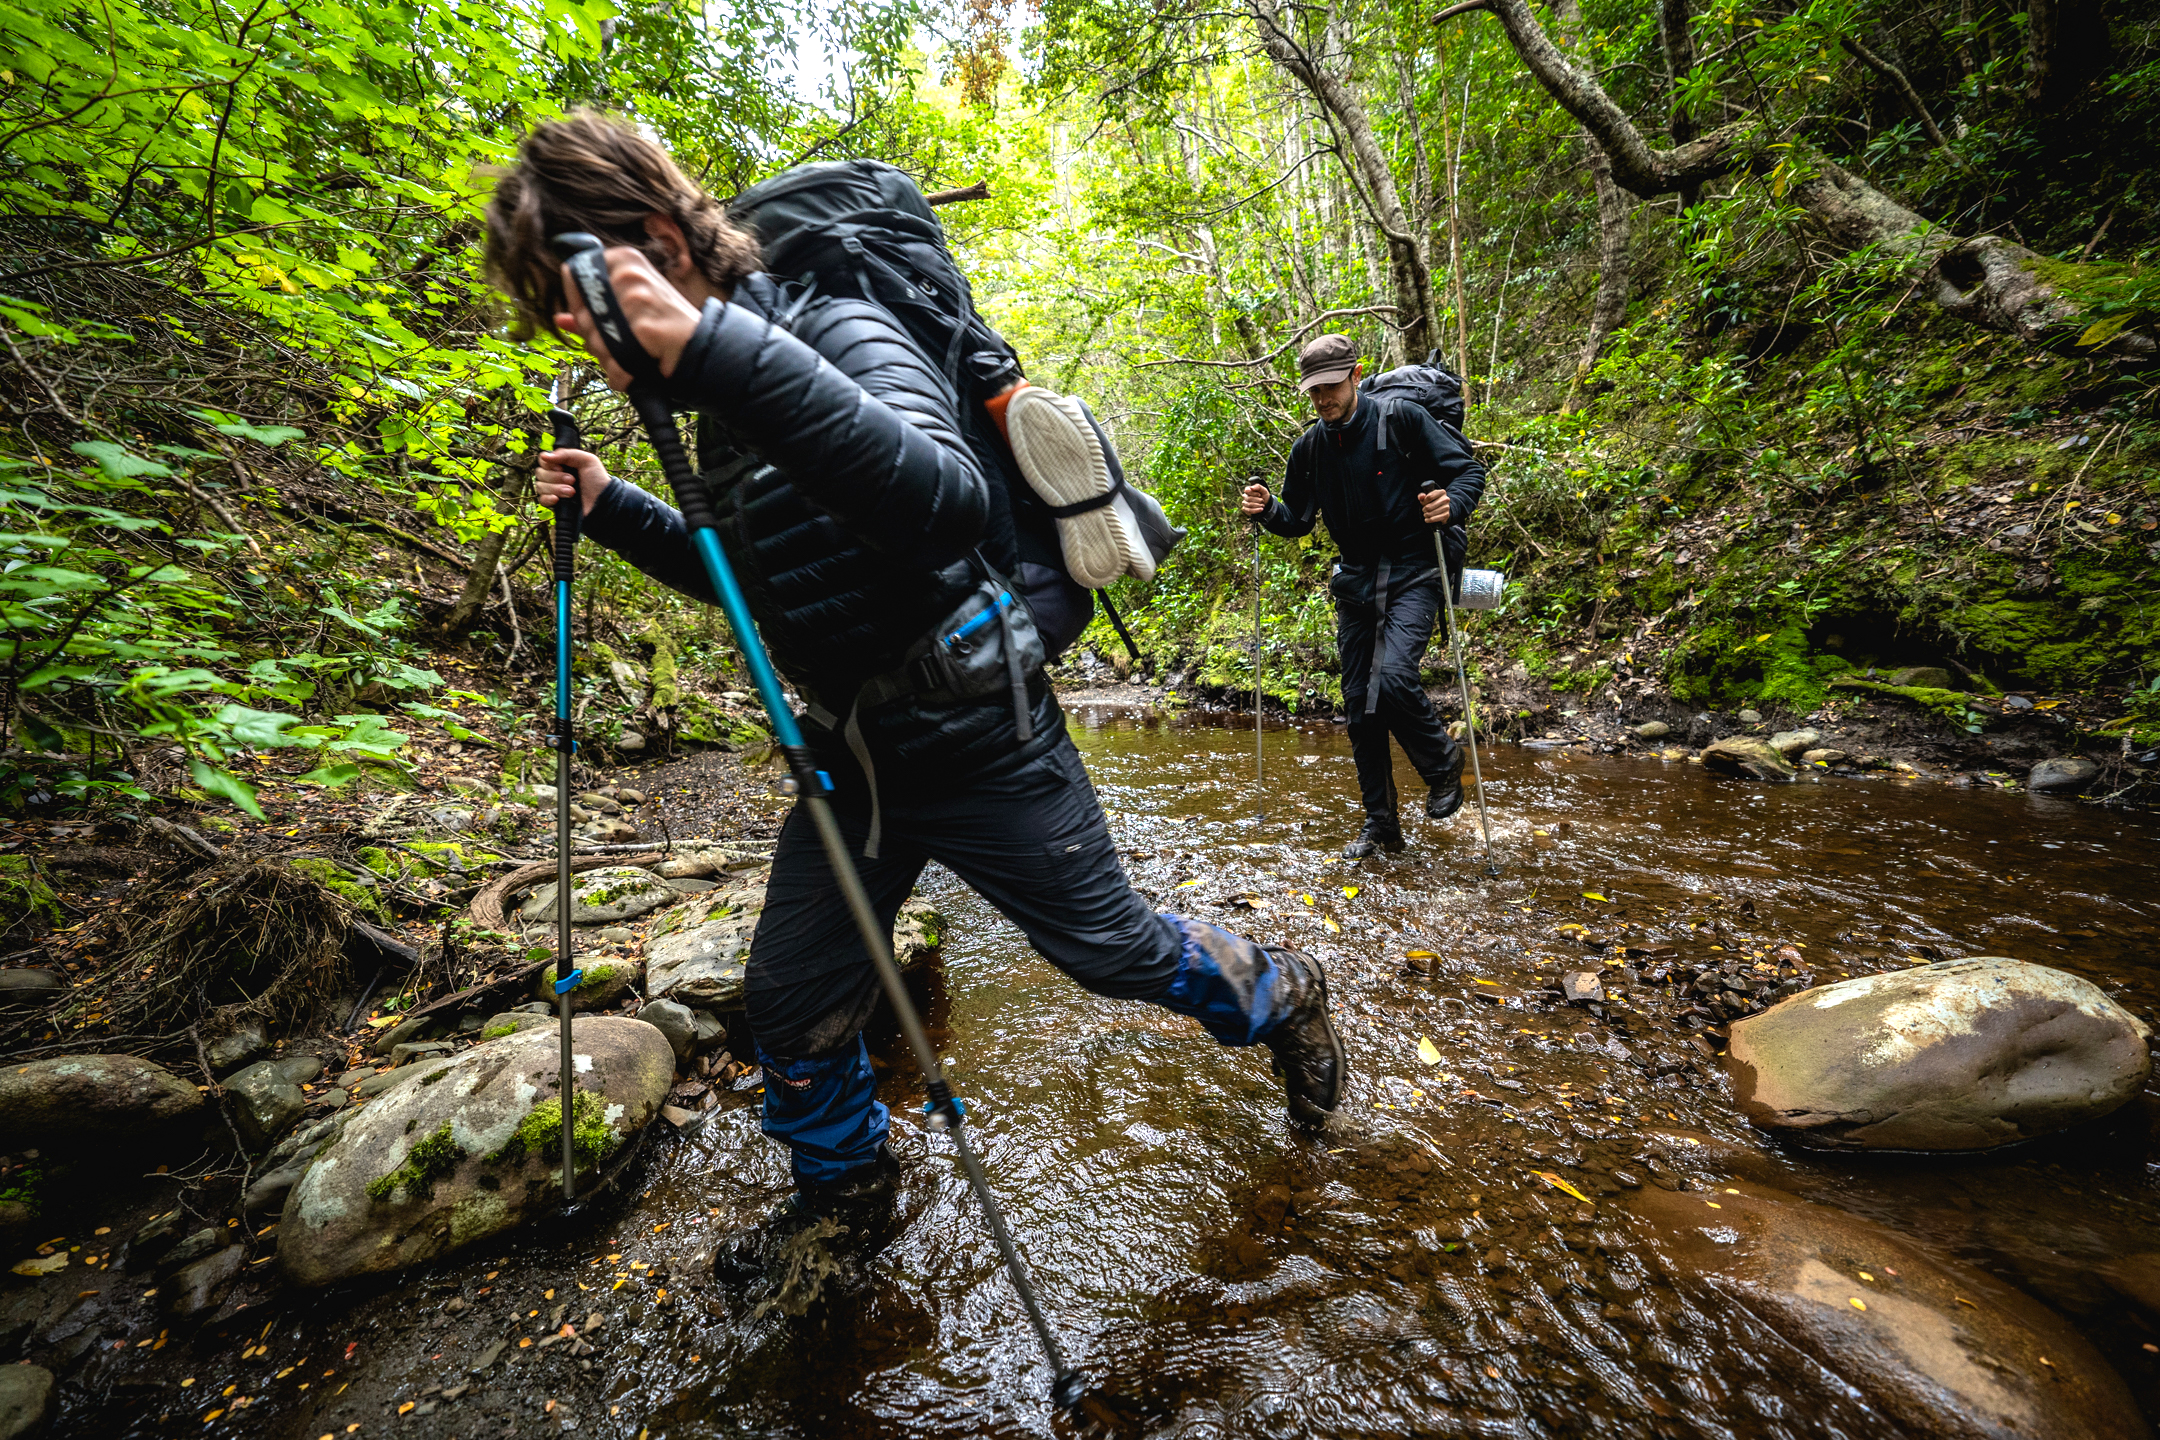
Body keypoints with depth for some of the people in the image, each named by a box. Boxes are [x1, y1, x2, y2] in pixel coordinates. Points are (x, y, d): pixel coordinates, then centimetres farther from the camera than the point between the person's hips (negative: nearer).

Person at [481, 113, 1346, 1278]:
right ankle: (844, 1180, 43)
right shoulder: (720, 414, 9)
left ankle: (1280, 996, 41)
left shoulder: (839, 331, -16)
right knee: (792, 995, 14)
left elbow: (950, 504, -36)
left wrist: (721, 350, -39)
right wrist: (613, 510, 10)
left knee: (1114, 951, 9)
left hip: (979, 743, -7)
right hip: (850, 755, 8)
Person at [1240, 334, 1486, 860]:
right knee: (1358, 702, 4)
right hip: (1356, 581, 5)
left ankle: (1443, 762, 8)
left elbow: (1469, 469, -4)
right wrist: (1266, 510, -6)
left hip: (1412, 573, -5)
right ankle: (1380, 822, 17)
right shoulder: (1310, 446, 7)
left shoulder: (1401, 419, -7)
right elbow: (1298, 520, 15)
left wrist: (1452, 505, -25)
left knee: (1392, 678, -25)